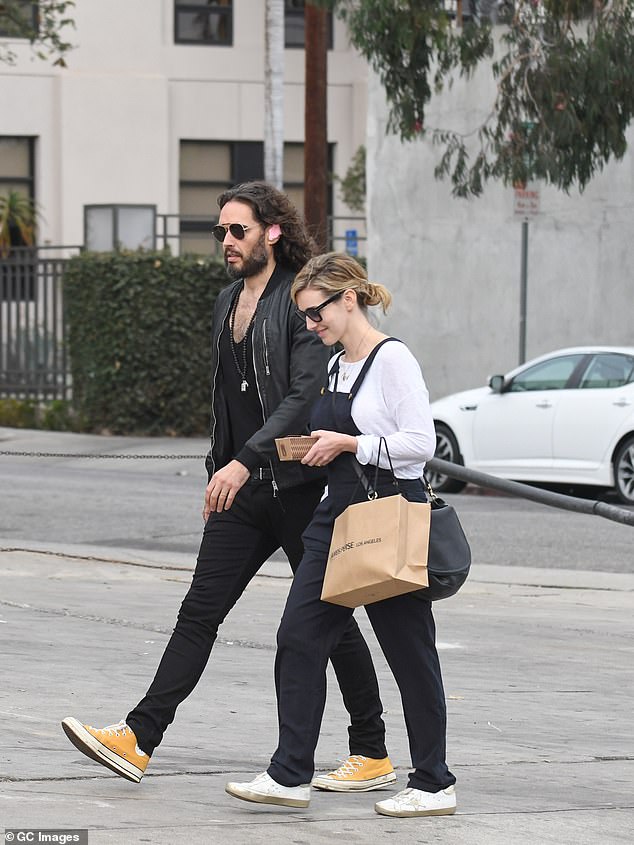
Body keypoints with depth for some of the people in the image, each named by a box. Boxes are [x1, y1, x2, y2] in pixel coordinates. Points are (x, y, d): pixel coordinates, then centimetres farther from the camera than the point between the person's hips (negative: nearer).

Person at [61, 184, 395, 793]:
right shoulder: (228, 302, 14)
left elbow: (306, 395, -21)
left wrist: (245, 461, -27)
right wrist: (217, 470, 21)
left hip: (299, 485, -7)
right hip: (243, 491, 7)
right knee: (200, 610, 0)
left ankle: (373, 755, 13)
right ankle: (138, 740, -5)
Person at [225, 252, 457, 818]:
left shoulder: (392, 359, -11)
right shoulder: (337, 367, 15)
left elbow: (420, 443, -17)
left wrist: (349, 445, -14)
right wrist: (316, 451, 8)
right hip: (339, 515, 9)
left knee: (410, 653, 1)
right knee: (300, 638, -1)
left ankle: (434, 784, 11)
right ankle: (290, 776, 0)